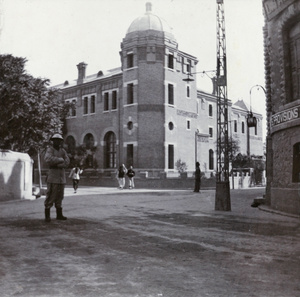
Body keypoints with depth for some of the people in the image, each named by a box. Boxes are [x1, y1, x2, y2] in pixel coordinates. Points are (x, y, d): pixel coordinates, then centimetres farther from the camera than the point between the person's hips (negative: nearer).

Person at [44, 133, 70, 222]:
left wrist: (57, 165, -17)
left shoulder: (63, 151, 11)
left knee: (59, 196, 8)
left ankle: (59, 214, 14)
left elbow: (67, 162, -2)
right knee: (50, 196, -7)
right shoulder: (50, 150, -4)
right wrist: (60, 159, -16)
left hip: (62, 176, 5)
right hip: (53, 175, -5)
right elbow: (48, 159, -25)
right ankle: (47, 215, -1)